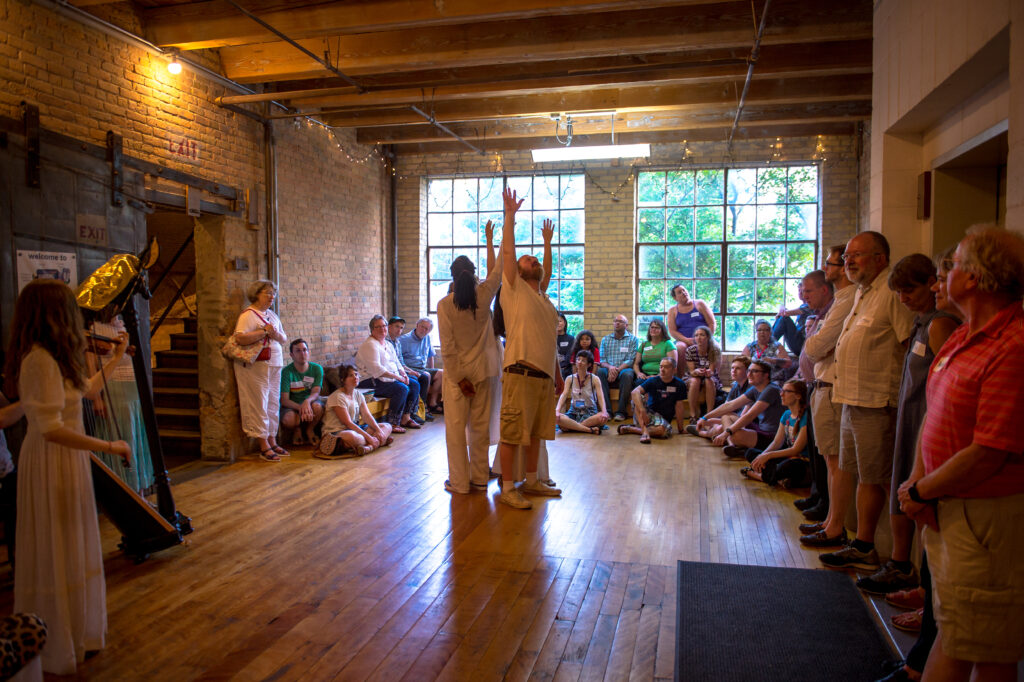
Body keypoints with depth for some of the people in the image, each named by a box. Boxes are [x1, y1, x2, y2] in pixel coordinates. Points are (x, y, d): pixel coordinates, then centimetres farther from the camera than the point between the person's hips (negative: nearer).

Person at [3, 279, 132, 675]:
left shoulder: (54, 357, 7)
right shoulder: (40, 360, -22)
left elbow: (87, 389, 24)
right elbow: (51, 428, -27)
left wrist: (116, 357, 27)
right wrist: (108, 446, -23)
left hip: (67, 462, 9)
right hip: (51, 463, -9)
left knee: (72, 551, 19)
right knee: (55, 555, 5)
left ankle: (75, 632, 36)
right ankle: (55, 654, 22)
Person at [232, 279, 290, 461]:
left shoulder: (272, 315, 17)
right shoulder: (248, 314, -8)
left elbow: (284, 339, 17)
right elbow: (240, 337, -22)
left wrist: (277, 334, -5)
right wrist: (264, 332, -17)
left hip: (274, 365, 8)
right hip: (255, 366, -8)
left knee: (273, 404, 11)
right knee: (259, 405, -5)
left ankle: (272, 442, 19)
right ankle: (264, 447, 0)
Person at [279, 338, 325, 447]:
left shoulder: (317, 368, -4)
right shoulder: (286, 372, -11)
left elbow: (316, 392, -13)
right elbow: (284, 400, -17)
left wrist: (307, 401, -38)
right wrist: (301, 408, -36)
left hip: (311, 401, 2)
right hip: (292, 405, -1)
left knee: (317, 406, -35)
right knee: (288, 420, -35)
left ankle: (310, 430, -1)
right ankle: (297, 430, 5)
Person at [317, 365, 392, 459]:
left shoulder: (358, 394, 11)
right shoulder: (337, 397, -14)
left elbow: (367, 415, 3)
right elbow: (348, 423, -19)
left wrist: (379, 430, -14)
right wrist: (369, 437, -23)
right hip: (336, 432, -9)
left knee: (387, 426, -3)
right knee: (351, 436, -45)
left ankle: (369, 447, -32)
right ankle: (379, 442, -22)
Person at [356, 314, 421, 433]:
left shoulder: (388, 344, 18)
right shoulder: (370, 345, -13)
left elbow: (397, 362, 20)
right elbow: (376, 369, -23)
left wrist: (403, 374, -1)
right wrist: (397, 377, -22)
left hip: (392, 377, 10)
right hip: (372, 381, -10)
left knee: (415, 385, -2)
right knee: (402, 389, -27)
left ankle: (405, 418, 2)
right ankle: (393, 424, -22)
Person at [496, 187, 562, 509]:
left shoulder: (542, 295, 18)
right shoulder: (514, 290, -1)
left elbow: (548, 271, 36)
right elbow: (507, 252, -7)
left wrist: (547, 241, 40)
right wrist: (510, 215, -7)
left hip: (545, 373, 8)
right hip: (521, 372, -8)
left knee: (536, 432, 15)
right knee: (512, 432, -3)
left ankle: (531, 482, 27)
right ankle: (507, 488, 3)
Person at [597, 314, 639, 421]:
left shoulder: (633, 339, 9)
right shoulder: (605, 339, 18)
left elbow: (630, 360, -2)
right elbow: (602, 360, 10)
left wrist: (617, 370, -17)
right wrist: (610, 367, -13)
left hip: (624, 369, -2)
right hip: (609, 369, 2)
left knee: (627, 374, -37)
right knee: (600, 372, -32)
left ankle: (621, 411, -33)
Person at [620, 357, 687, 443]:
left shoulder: (679, 385, -2)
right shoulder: (653, 381, -5)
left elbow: (679, 406, -1)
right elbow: (635, 392, -22)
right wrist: (642, 411, -37)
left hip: (663, 419, 0)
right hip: (648, 414, 1)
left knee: (664, 429, -37)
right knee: (637, 398, -27)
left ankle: (631, 429, -20)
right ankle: (644, 431, -37)